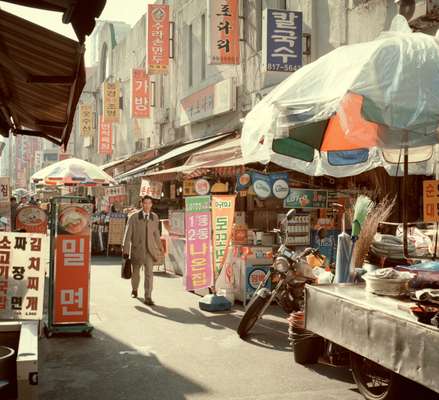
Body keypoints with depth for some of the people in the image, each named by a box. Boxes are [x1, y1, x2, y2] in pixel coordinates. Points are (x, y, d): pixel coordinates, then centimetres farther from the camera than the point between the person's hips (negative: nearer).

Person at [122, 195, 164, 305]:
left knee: (149, 273, -12)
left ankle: (148, 297, -11)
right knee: (135, 272, 18)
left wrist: (160, 247, 17)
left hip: (150, 250, 0)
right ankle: (134, 290, 43)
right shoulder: (134, 217, -3)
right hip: (136, 249, 0)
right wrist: (125, 250, -9)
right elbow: (128, 234, -5)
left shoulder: (155, 217, 5)